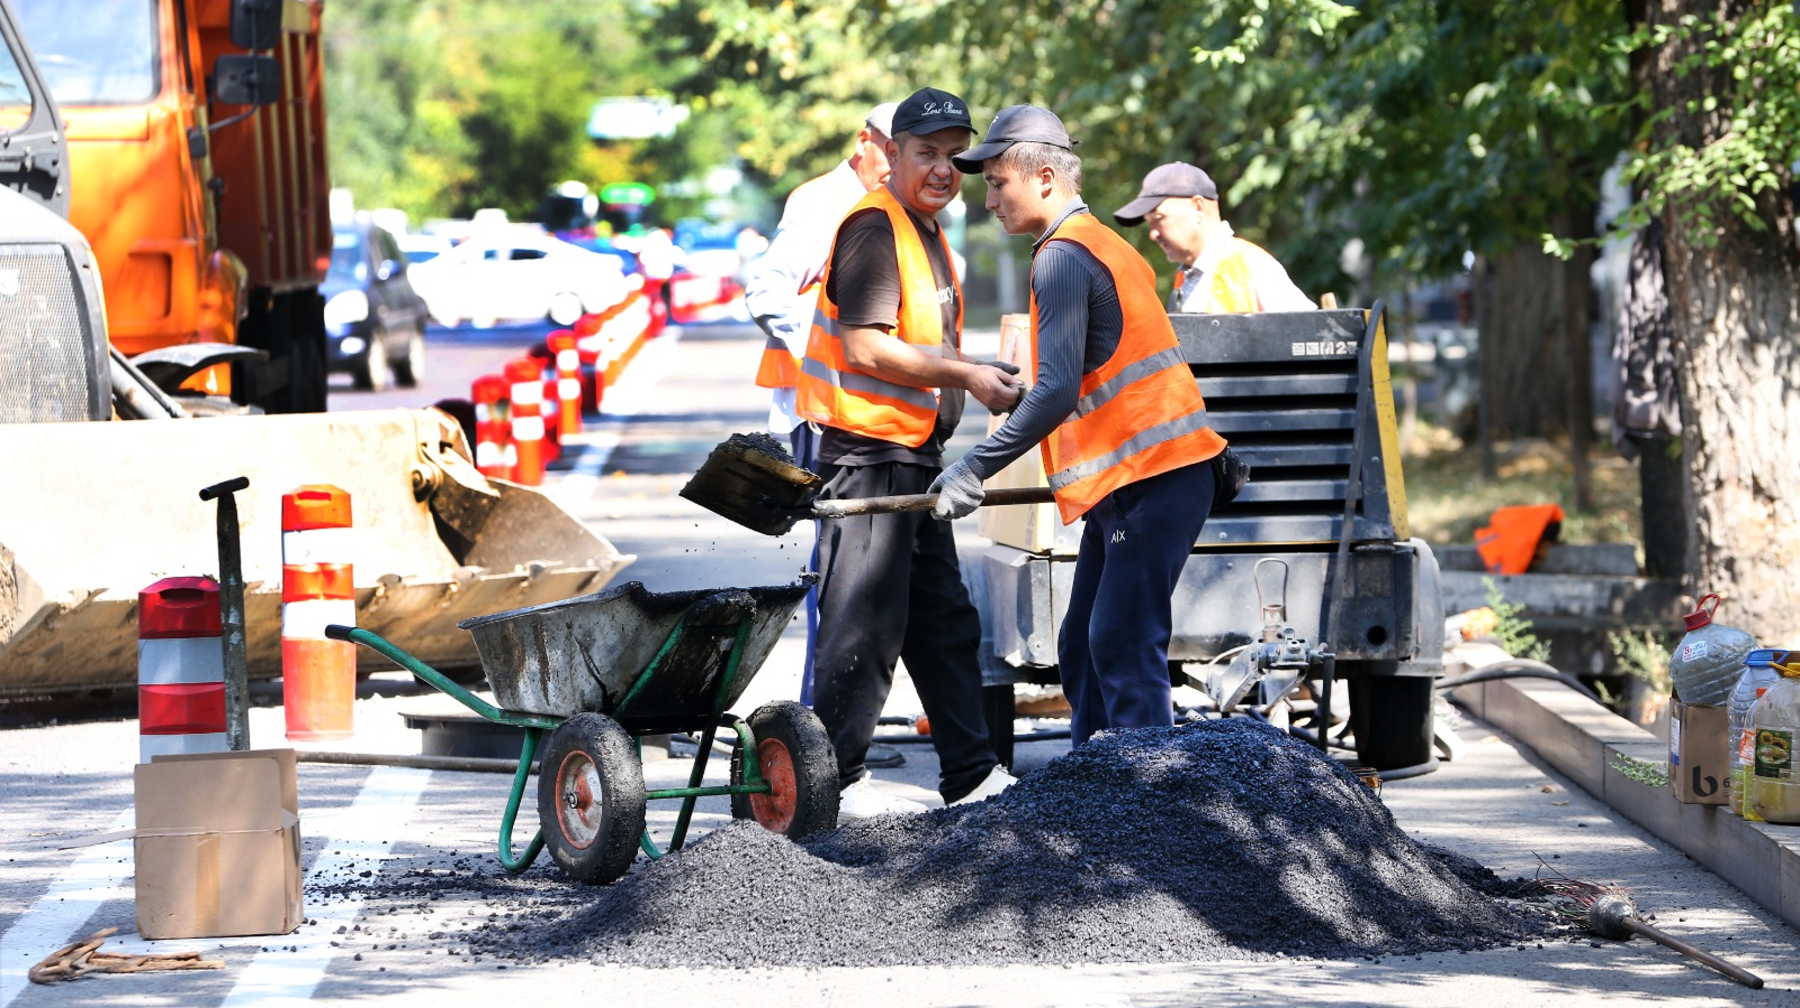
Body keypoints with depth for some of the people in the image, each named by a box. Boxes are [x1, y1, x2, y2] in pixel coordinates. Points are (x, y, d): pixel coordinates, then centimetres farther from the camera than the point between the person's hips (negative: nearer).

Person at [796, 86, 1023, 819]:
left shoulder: (929, 236, 18)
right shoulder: (873, 229, -14)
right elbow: (868, 348, -22)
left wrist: (983, 379, 16)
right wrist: (967, 377, -21)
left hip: (917, 456, 11)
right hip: (868, 455, -11)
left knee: (944, 620, 14)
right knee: (866, 622, -9)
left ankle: (970, 773, 21)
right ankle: (836, 780, -3)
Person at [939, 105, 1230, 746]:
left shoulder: (1063, 256, -12)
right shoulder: (1102, 245, 20)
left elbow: (1057, 391, -20)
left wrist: (975, 469, -17)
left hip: (1149, 482, -10)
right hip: (1131, 481, 10)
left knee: (1123, 649, -12)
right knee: (1082, 651, 11)